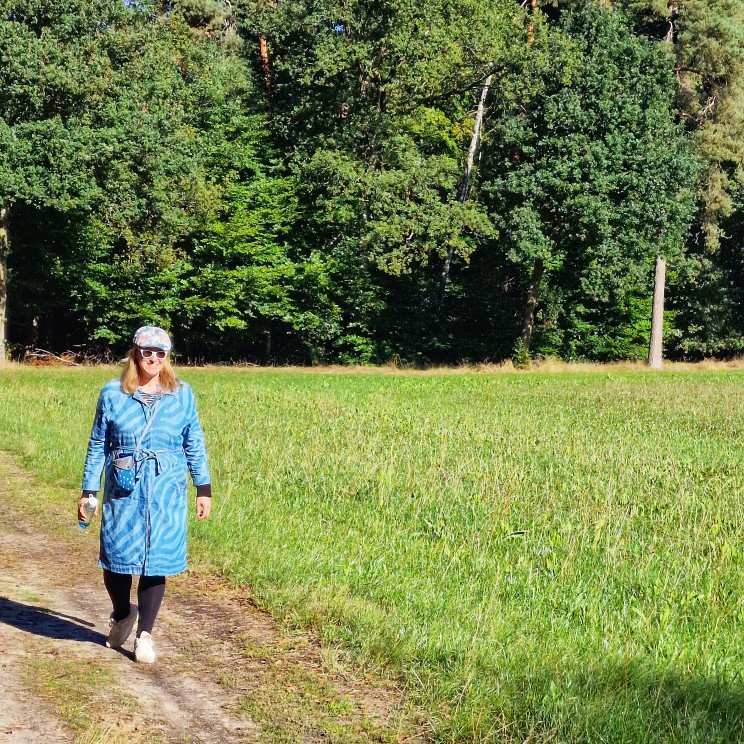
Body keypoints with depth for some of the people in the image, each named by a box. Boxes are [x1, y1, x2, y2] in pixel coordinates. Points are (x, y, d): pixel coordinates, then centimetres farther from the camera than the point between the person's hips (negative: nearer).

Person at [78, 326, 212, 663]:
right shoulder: (112, 393, 2)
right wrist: (88, 490, 5)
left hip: (166, 491, 0)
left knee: (157, 561, 1)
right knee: (115, 558, 2)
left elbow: (194, 444, 9)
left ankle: (145, 634, 15)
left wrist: (204, 489, 8)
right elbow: (98, 444, 7)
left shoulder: (182, 394, 4)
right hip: (123, 489, 0)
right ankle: (122, 615, 32)